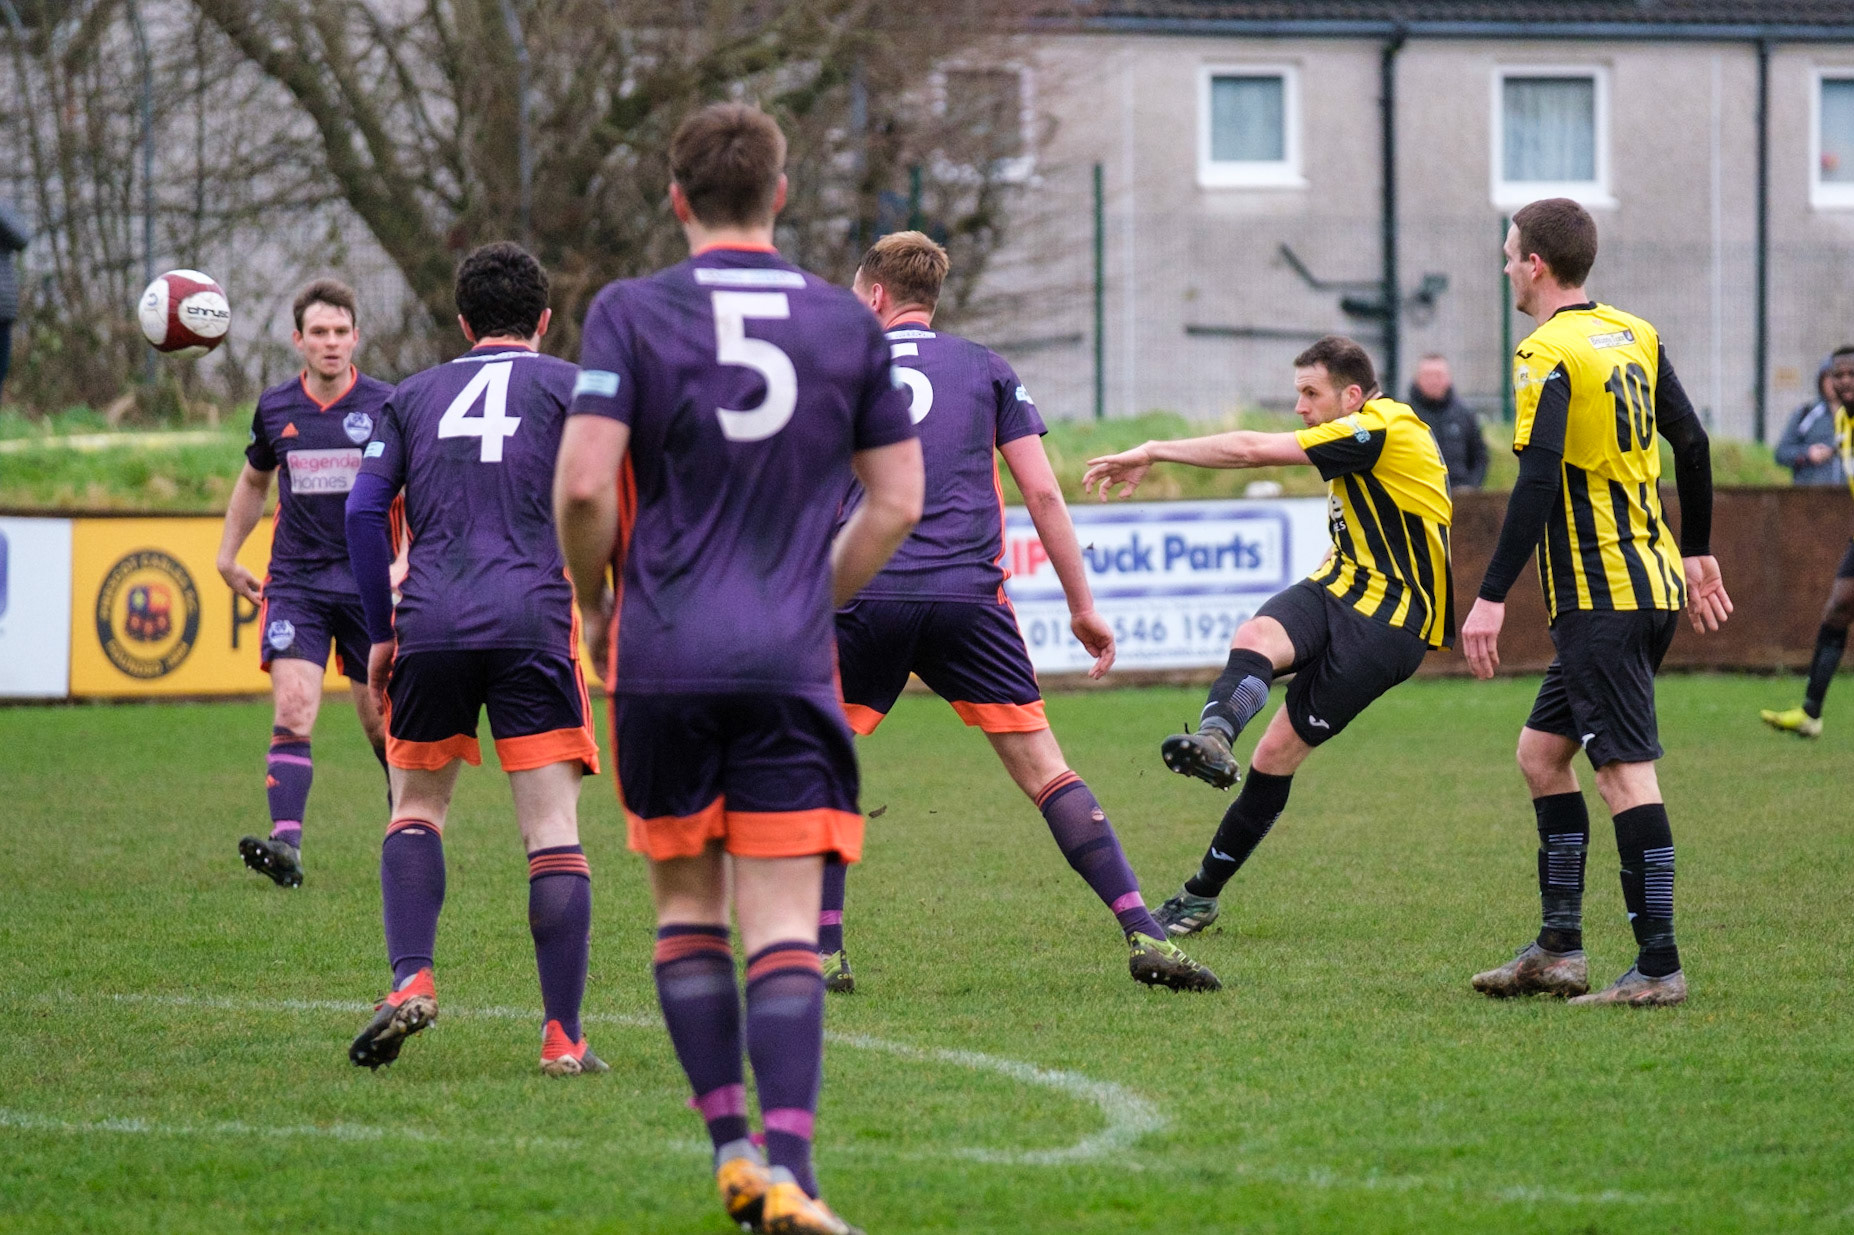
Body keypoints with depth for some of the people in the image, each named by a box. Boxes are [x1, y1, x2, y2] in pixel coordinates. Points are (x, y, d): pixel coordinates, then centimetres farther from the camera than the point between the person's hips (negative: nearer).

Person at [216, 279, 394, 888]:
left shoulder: (386, 406, -4)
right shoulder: (275, 408, 5)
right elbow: (253, 481, 23)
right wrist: (228, 554, 22)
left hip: (369, 583, -1)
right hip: (296, 581, 1)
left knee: (382, 721, 5)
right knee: (293, 710, -16)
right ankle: (285, 843, -26)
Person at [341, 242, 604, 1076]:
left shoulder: (413, 396, 18)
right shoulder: (566, 385, 10)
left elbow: (364, 511, 9)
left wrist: (381, 632, 13)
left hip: (429, 625, 2)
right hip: (532, 623, -2)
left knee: (416, 806, 19)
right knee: (553, 828, -2)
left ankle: (412, 978, -2)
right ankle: (562, 1036, -6)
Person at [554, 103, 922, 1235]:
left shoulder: (632, 313, -2)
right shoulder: (849, 323, 6)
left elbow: (585, 485, -10)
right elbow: (898, 502, 8)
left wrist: (598, 604, 6)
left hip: (662, 660, -1)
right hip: (791, 664, 1)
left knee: (688, 905, 14)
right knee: (786, 925, -3)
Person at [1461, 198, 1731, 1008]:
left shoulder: (1548, 355, -13)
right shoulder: (1634, 336, 11)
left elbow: (1537, 483, -21)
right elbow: (1691, 443, 15)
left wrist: (1491, 599, -22)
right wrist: (1696, 554, 26)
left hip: (1600, 596, -9)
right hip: (1654, 578, 9)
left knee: (1625, 773, -8)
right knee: (1542, 751, 15)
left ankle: (1659, 967, -9)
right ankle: (1558, 949, 15)